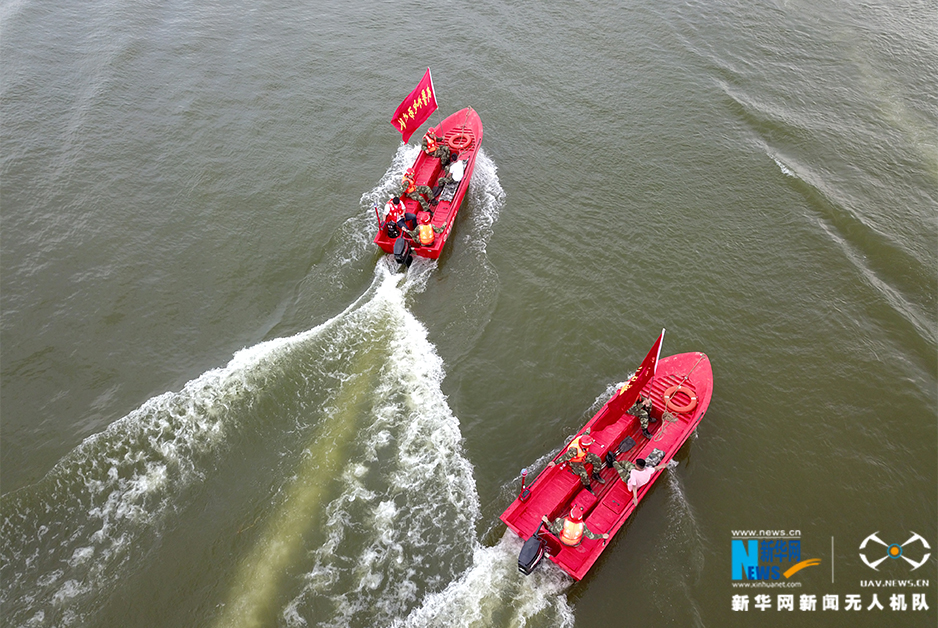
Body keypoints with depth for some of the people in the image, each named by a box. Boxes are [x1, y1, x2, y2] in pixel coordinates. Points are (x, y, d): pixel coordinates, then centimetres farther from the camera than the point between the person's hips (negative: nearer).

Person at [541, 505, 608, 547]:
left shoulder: (564, 521, -39)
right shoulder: (582, 525, -36)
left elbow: (554, 530, -24)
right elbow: (591, 536, -21)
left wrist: (547, 521, -11)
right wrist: (602, 536, -8)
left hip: (563, 540, 0)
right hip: (575, 544, 0)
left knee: (557, 520, 18)